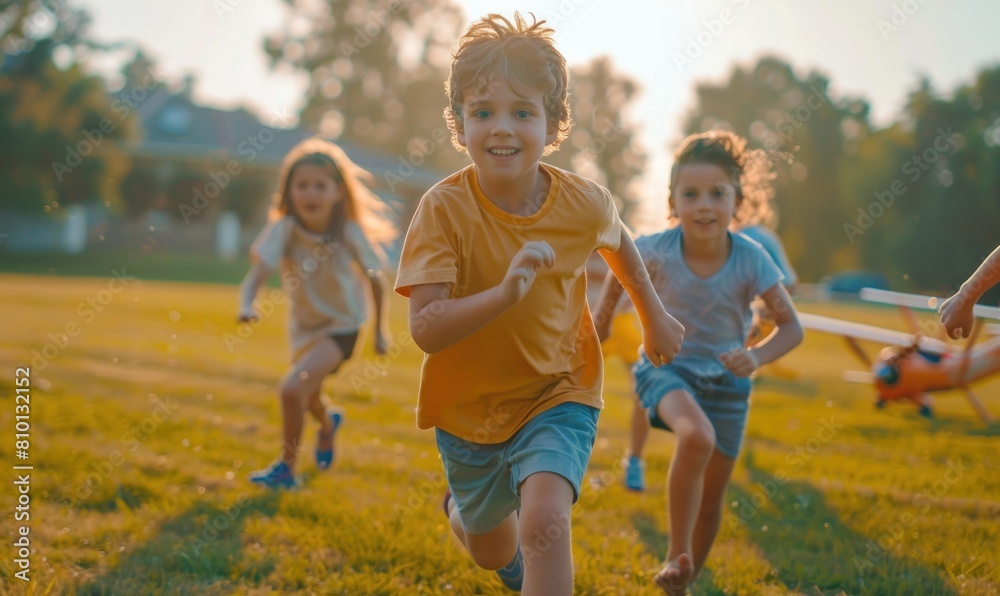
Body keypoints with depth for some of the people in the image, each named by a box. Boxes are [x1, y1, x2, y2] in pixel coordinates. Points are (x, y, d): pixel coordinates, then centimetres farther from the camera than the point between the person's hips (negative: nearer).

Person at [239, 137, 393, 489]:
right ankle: (329, 423, 65)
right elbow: (257, 273, -34)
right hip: (304, 325, 4)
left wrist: (381, 330, -4)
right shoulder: (284, 229, -23)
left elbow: (377, 281, -9)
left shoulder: (350, 233, -23)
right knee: (310, 397, 27)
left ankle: (286, 469, -2)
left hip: (341, 325, -4)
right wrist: (246, 305, -54)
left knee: (292, 388, -24)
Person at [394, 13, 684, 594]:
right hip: (470, 408, 0)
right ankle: (460, 506, 58)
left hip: (558, 394, 0)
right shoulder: (444, 209, -24)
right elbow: (425, 329, -31)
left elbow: (620, 245, 9)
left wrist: (654, 316, 20)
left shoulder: (584, 202, -16)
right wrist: (506, 291, -46)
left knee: (544, 523, -28)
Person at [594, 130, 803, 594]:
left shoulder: (750, 259, -19)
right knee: (697, 436, -36)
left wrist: (757, 356, -31)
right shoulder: (657, 250, -19)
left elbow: (791, 326, -13)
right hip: (665, 367, -2)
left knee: (712, 497, 9)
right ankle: (677, 556, -21)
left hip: (725, 379, 2)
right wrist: (602, 317, 13)